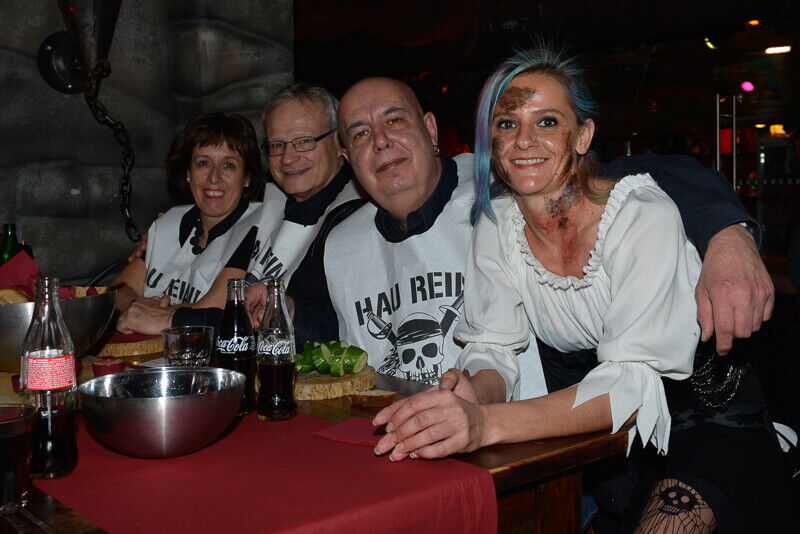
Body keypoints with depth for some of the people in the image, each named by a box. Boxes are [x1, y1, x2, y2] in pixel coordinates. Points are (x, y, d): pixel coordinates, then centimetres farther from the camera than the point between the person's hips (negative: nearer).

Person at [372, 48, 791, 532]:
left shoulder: (645, 216, -21)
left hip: (706, 416, -4)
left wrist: (489, 423, -43)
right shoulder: (497, 223, -5)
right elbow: (493, 346, -5)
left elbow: (634, 379, -29)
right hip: (586, 414, 5)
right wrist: (473, 398, -30)